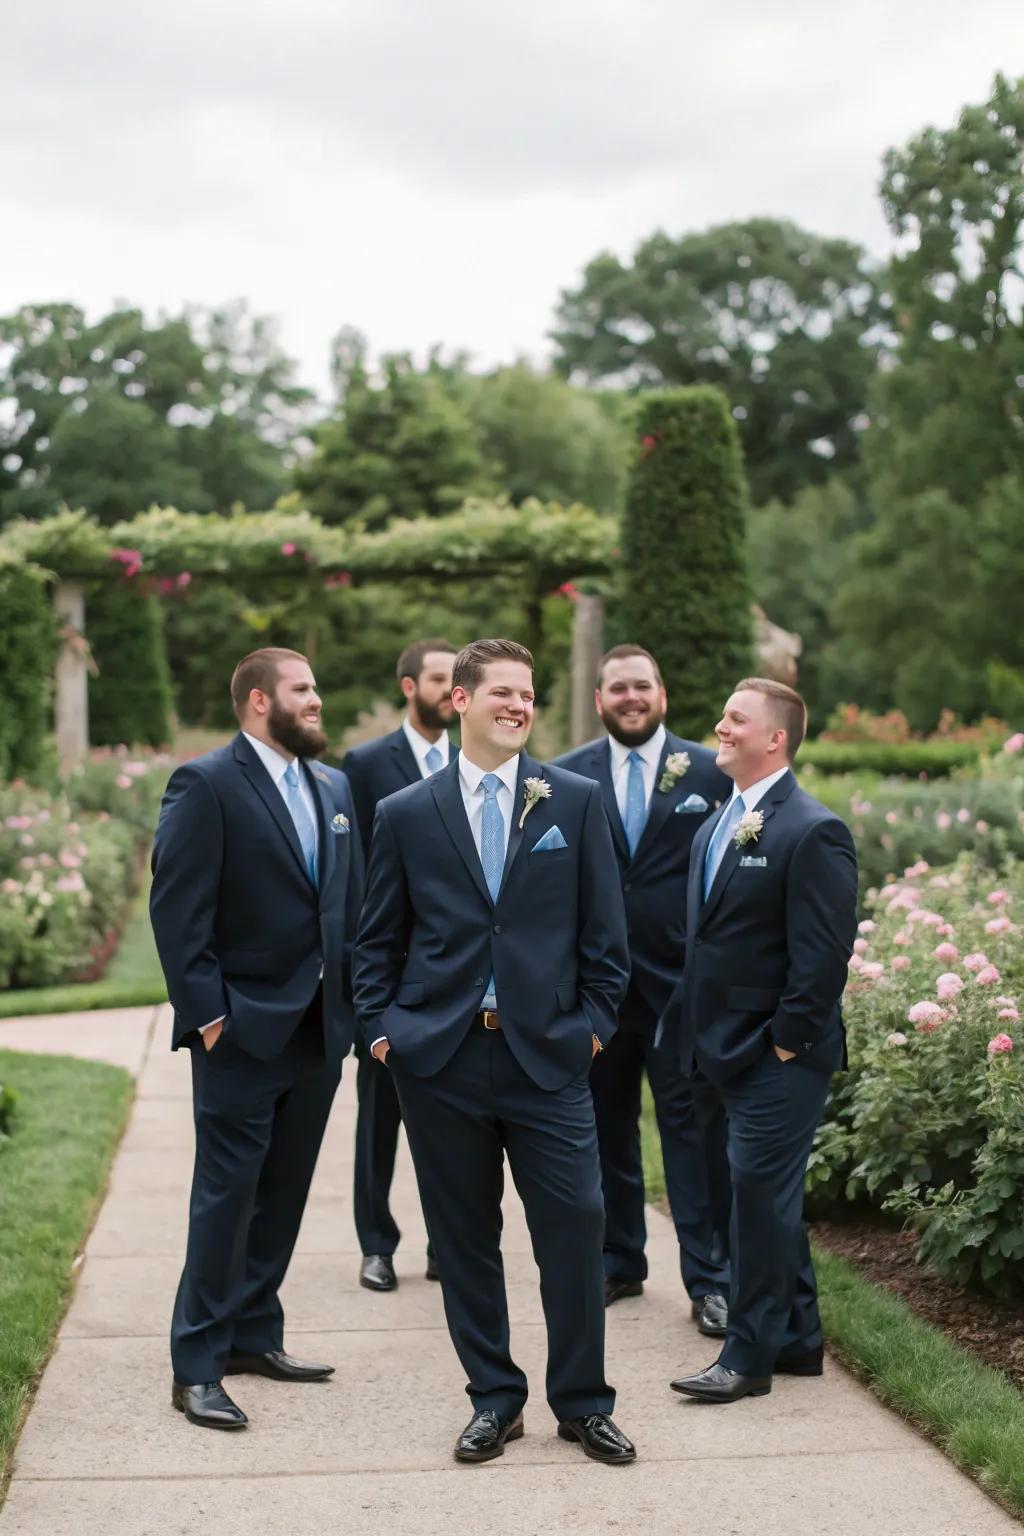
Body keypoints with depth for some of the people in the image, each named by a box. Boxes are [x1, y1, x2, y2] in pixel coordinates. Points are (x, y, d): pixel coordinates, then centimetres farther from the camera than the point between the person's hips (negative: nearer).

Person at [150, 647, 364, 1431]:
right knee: (227, 1192, -3)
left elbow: (352, 897, 13)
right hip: (243, 1029, -6)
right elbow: (178, 910, -12)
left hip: (319, 1027, 6)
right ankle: (197, 1366, 4)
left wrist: (355, 1000, 5)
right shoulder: (206, 785, -9)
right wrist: (207, 1013, -15)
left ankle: (254, 1335, 25)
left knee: (284, 1191, 13)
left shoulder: (335, 789, 12)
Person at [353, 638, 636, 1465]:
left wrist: (594, 1022, 1)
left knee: (575, 1226, -2)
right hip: (440, 1056, 1)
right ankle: (494, 1399, 22)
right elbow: (379, 939, 11)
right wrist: (382, 1027, 2)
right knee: (465, 1236, 7)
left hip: (547, 1053, 0)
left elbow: (603, 928, 7)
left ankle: (583, 1403, 14)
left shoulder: (576, 800, 5)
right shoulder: (405, 813, 6)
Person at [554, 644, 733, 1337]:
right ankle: (618, 1263, 26)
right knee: (606, 1127, 12)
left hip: (685, 981, -2)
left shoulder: (711, 772, 2)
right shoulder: (565, 777, 5)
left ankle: (711, 1280, 6)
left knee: (697, 1129, -1)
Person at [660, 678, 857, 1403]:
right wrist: (700, 1030, 12)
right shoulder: (717, 826, 13)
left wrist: (787, 1040, -17)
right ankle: (799, 1339, 28)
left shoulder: (813, 832, -15)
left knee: (761, 1190, -5)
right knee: (771, 1196, 16)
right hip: (732, 1048, 9)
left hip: (780, 1056, -9)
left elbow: (825, 952, -18)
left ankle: (749, 1356, 4)